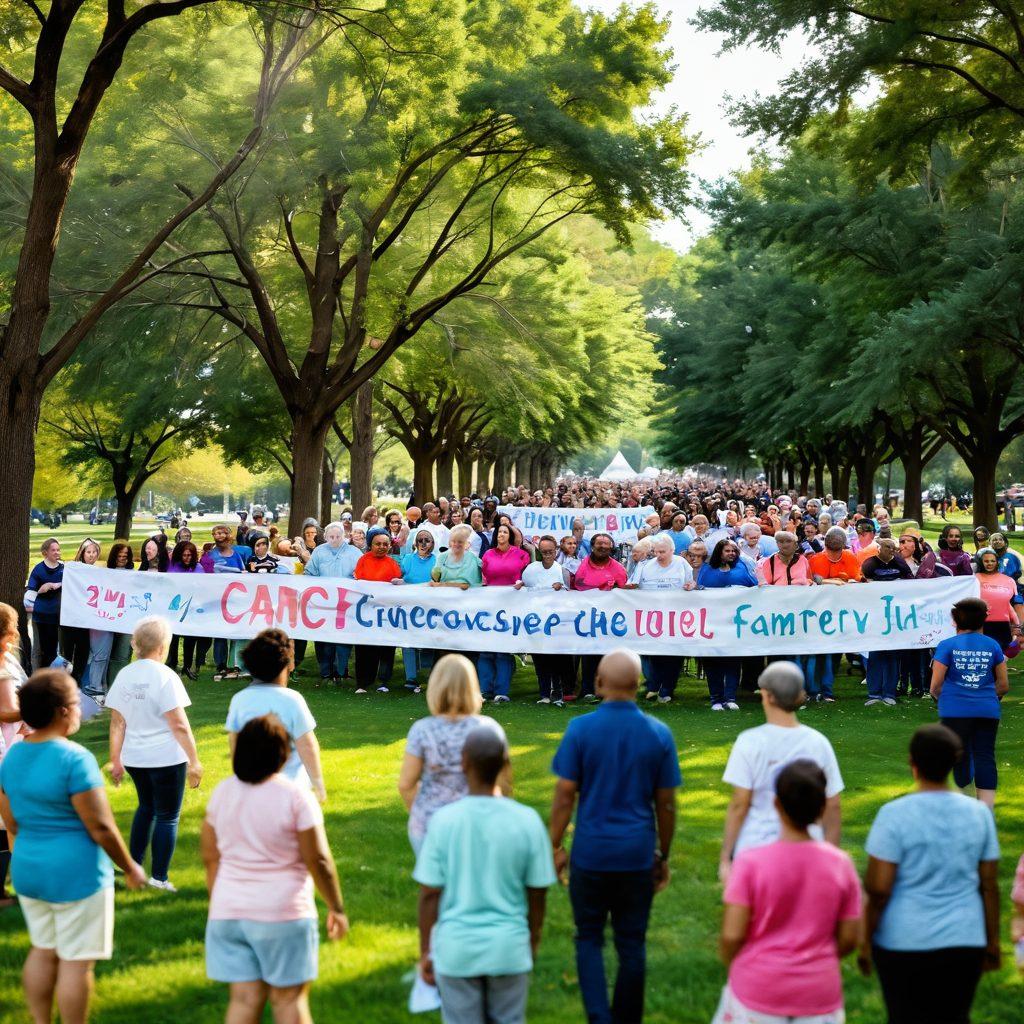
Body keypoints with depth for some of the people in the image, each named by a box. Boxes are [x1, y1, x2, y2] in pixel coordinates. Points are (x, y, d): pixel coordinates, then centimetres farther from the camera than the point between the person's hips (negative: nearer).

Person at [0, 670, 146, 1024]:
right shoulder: (74, 759, -21)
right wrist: (130, 868, -6)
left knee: (42, 951, 19)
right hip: (75, 873, -7)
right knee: (76, 960, 3)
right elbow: (100, 827, -18)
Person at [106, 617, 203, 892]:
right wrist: (194, 761, -11)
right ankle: (159, 877, 8)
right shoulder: (164, 676, -15)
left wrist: (115, 761, 11)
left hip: (134, 758, 6)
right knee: (167, 816, 6)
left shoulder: (124, 675, 1)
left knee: (146, 807, 26)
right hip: (166, 758, -6)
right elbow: (179, 725, -17)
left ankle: (133, 864, 29)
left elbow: (117, 723, 4)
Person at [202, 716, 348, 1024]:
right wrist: (336, 908, 0)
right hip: (283, 914, -4)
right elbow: (318, 860, -12)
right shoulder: (295, 797, -13)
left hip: (228, 914, 4)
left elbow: (210, 857, 9)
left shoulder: (222, 792, 3)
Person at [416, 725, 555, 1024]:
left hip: (456, 950, -1)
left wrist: (425, 951, 4)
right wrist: (533, 941, 15)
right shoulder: (526, 821, -10)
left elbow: (429, 895, -8)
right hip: (509, 947, 1)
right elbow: (537, 893, -2)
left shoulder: (444, 820, -13)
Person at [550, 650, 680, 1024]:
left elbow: (564, 795, -7)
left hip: (591, 853, -1)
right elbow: (666, 804, 2)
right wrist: (663, 856, 12)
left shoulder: (580, 729, -8)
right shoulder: (659, 734, -2)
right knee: (632, 944, 11)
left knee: (589, 939, 11)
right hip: (638, 856, 1)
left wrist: (555, 846, 3)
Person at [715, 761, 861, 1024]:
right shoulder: (841, 864, -6)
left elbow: (732, 936, -14)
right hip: (818, 992, 2)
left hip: (758, 991, -2)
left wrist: (733, 967, 6)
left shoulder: (751, 863, -14)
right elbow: (849, 939, 0)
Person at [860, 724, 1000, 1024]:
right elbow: (990, 886, 4)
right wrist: (993, 942, 14)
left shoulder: (895, 814, -12)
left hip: (904, 943, -3)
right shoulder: (979, 813, 0)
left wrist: (865, 940, -2)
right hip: (965, 942, 3)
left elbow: (878, 889, -13)